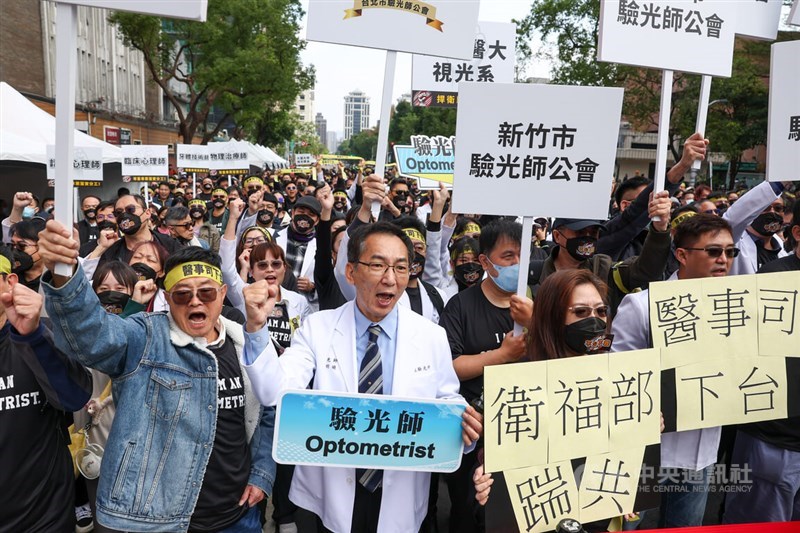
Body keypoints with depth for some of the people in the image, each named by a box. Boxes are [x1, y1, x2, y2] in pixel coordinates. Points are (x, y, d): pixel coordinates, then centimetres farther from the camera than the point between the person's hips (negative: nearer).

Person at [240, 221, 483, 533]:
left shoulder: (433, 337, -5)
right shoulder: (317, 328, -8)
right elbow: (274, 392, -18)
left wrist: (464, 428, -21)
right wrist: (257, 327, -32)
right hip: (326, 497, -1)